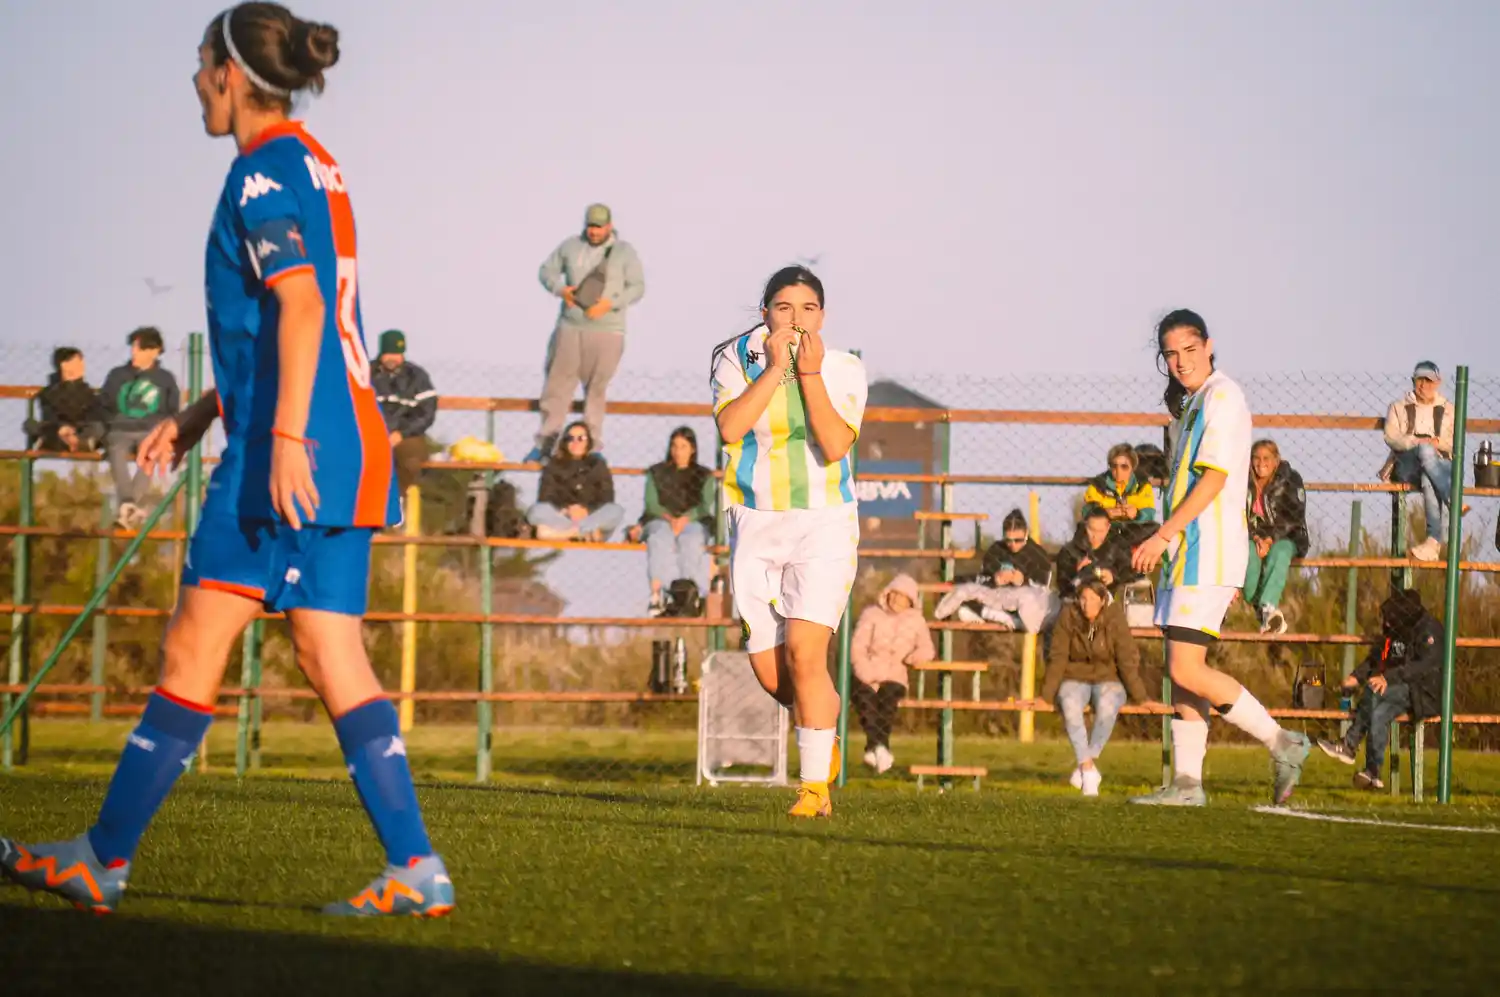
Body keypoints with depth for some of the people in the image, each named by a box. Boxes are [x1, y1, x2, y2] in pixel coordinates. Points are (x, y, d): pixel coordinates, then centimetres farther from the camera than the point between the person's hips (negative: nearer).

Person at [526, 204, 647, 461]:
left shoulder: (624, 251, 1)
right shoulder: (570, 246, 6)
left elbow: (637, 287, -2)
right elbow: (547, 270, 14)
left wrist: (611, 303, -17)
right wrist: (560, 289, -6)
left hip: (607, 331, -2)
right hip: (570, 327, 2)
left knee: (596, 389, 1)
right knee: (557, 384, 1)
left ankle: (594, 446, 8)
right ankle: (544, 443, 8)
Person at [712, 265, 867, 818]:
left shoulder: (843, 369, 0)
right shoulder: (737, 360, 1)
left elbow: (836, 445, -14)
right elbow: (730, 427, -17)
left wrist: (810, 374, -17)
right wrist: (775, 368, -19)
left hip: (823, 526, -2)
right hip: (756, 528, 2)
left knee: (804, 652, -18)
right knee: (770, 673, 3)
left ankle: (815, 787, -12)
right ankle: (825, 729, 36)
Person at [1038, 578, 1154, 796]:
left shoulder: (1114, 619, -13)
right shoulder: (1068, 617, -10)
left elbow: (1128, 660, -11)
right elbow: (1057, 658, -8)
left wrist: (1141, 697, -14)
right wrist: (1046, 696, -14)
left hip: (1108, 680, -1)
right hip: (1075, 679, 1)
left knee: (1107, 705, -36)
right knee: (1069, 705, -35)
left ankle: (1084, 766, -25)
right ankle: (1088, 770, -32)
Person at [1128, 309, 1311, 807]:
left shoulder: (1222, 397, -11)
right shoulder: (1188, 404, 19)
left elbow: (1214, 478, -19)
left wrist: (1163, 534, -21)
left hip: (1208, 555, -10)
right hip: (1185, 554, 10)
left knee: (1187, 669, -14)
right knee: (1180, 671, 7)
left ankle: (1282, 743, -6)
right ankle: (1187, 782, 9)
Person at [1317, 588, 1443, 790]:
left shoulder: (1429, 630, -16)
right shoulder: (1394, 631, 11)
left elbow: (1425, 664, -28)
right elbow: (1375, 658, 14)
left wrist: (1389, 677, -37)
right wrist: (1356, 676, -5)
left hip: (1427, 695, -8)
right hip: (1404, 691, 8)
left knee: (1374, 690, -27)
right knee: (1379, 714, -23)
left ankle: (1349, 746, -20)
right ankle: (1372, 773, -24)